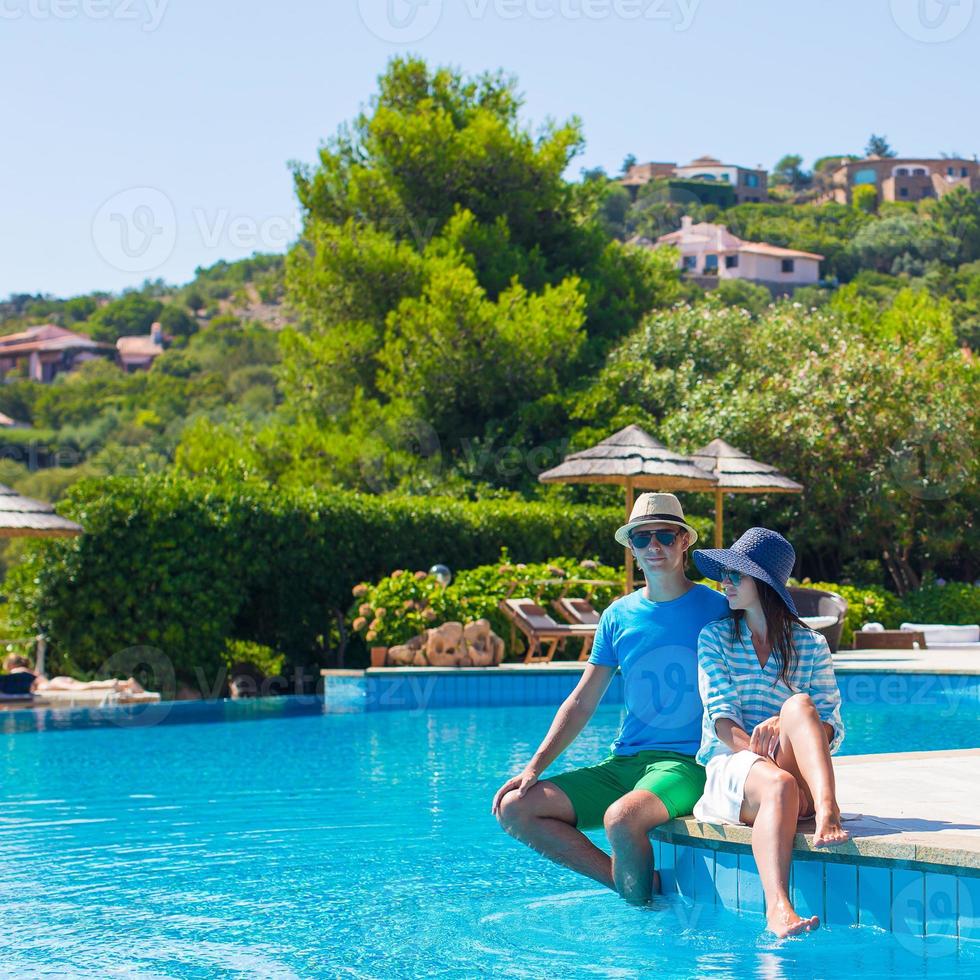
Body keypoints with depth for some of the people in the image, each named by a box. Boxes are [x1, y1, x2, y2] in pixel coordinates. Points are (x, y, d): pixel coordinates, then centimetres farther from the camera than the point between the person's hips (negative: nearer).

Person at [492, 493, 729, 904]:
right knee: (514, 809, -9)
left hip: (688, 763, -6)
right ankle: (633, 883, -9)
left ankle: (639, 905, -10)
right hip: (623, 762, 6)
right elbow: (581, 704, 13)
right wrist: (534, 768, 2)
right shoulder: (618, 617, 11)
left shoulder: (716, 610, -1)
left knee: (620, 818, -37)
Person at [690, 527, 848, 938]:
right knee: (779, 786, -38)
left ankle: (827, 810, -51)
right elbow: (722, 718, -2)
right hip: (731, 767, -1)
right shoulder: (715, 637, 12)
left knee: (799, 703, -30)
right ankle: (778, 908, -58)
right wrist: (755, 750, -23)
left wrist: (787, 725, -20)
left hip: (795, 774, 1)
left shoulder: (811, 646, 13)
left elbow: (832, 729, 3)